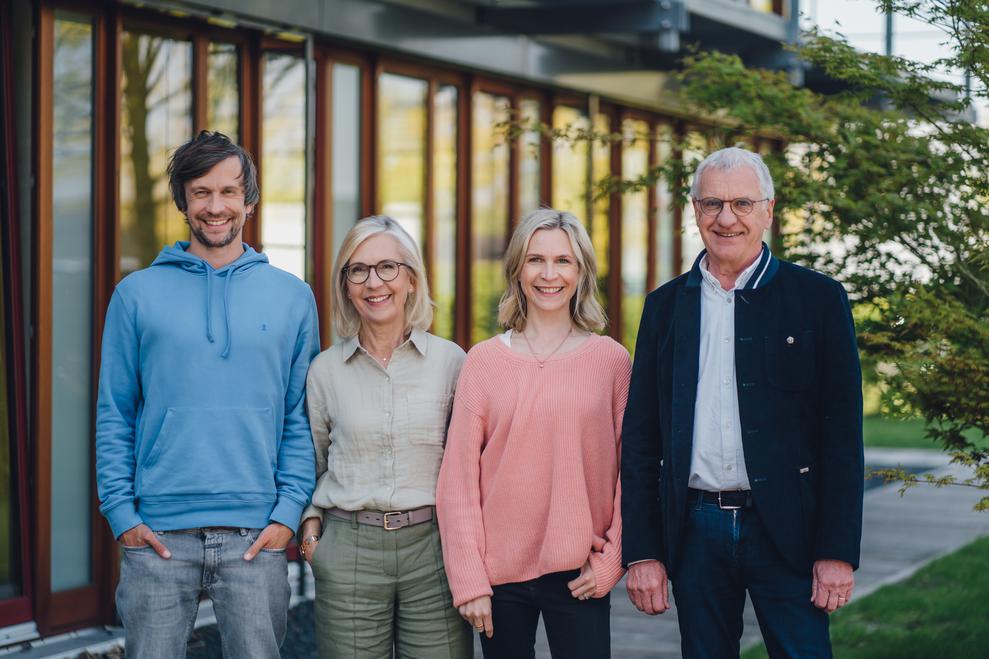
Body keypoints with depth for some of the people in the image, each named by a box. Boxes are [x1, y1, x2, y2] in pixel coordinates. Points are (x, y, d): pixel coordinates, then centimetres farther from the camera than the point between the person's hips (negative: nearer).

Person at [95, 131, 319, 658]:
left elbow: (302, 419, 8)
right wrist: (122, 514, -3)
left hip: (255, 536, 1)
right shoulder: (137, 294, 6)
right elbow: (114, 416, 6)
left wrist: (288, 513, -3)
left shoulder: (292, 297, 8)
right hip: (157, 536, 0)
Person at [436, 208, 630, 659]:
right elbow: (458, 479, 0)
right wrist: (468, 579, -5)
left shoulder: (611, 360, 3)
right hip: (500, 574, 0)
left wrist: (611, 559, -4)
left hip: (580, 577, 0)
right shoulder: (484, 361, 3)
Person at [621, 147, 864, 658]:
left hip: (785, 530, -2)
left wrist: (838, 551, -9)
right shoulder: (665, 306, 9)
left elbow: (842, 433, -2)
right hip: (695, 532, 2)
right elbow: (640, 438, 8)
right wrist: (641, 552, 0)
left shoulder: (818, 298, 1)